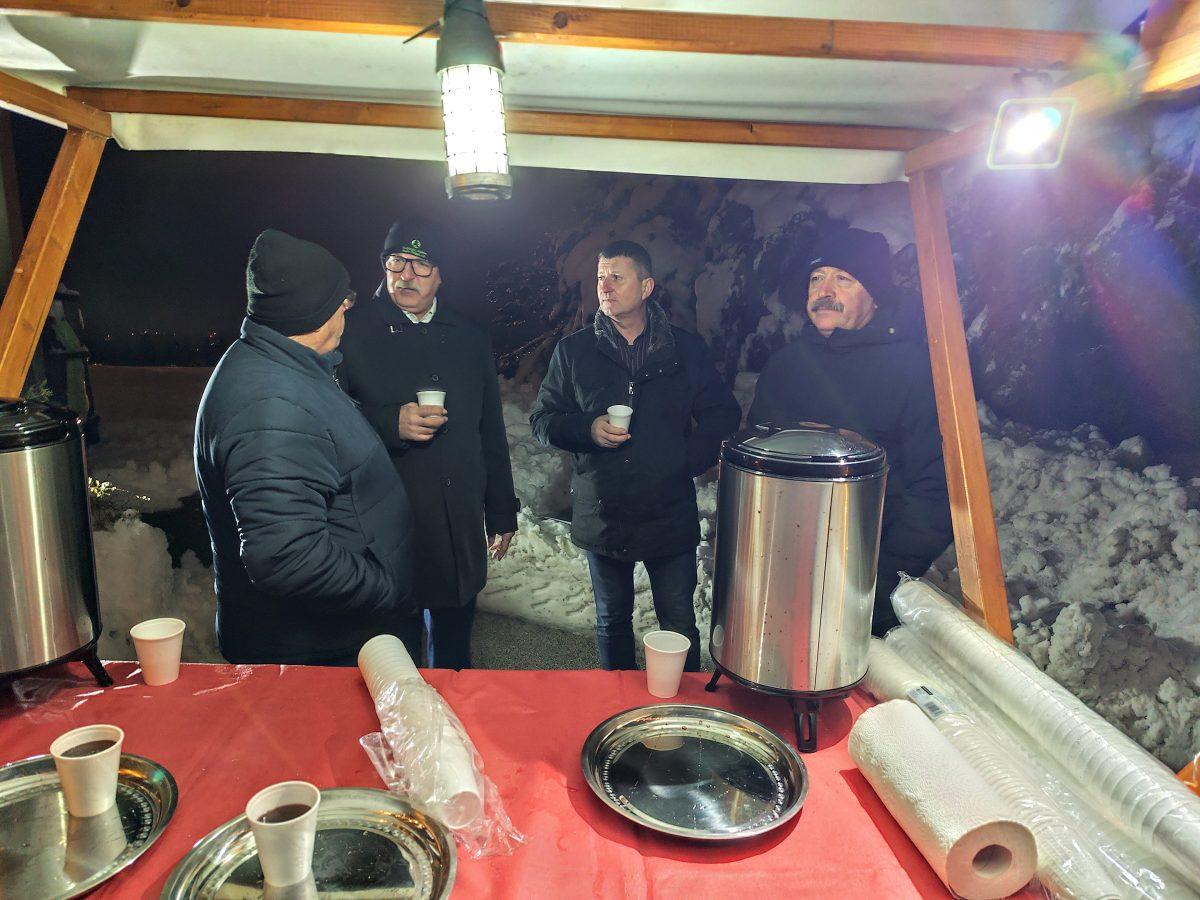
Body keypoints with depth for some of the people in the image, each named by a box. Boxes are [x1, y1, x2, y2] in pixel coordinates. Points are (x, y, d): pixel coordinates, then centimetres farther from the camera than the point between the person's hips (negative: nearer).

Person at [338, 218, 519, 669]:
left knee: (454, 649, 19)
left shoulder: (471, 337, 10)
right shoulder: (352, 332, -4)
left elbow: (491, 432, 14)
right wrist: (391, 424, -22)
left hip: (461, 529, 4)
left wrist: (502, 512, 15)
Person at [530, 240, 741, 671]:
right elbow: (542, 418, 5)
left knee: (680, 625, 9)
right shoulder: (573, 350, 4)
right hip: (602, 517, 1)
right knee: (612, 623, 17)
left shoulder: (687, 350, 4)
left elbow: (722, 414, 8)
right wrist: (588, 429, -14)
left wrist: (690, 460, -7)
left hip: (671, 517, -1)